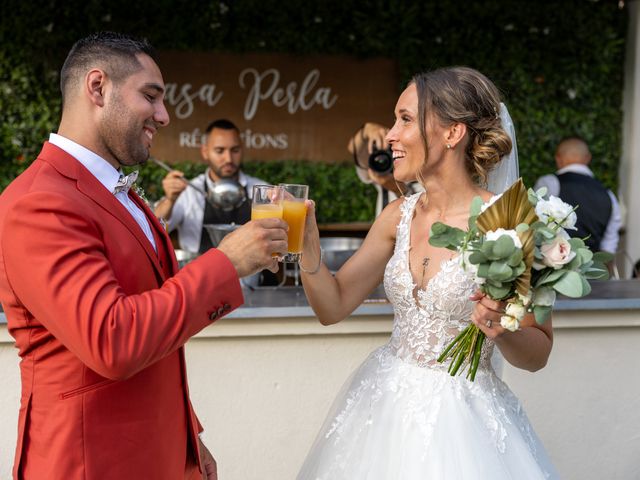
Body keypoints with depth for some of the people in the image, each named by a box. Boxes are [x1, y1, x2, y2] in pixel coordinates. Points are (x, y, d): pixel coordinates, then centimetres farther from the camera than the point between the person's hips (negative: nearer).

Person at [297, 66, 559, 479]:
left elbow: (538, 353, -8)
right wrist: (307, 239, -11)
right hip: (384, 401, 5)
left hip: (460, 416, -5)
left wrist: (503, 329, -28)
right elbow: (332, 306, 2)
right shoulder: (399, 216, 1)